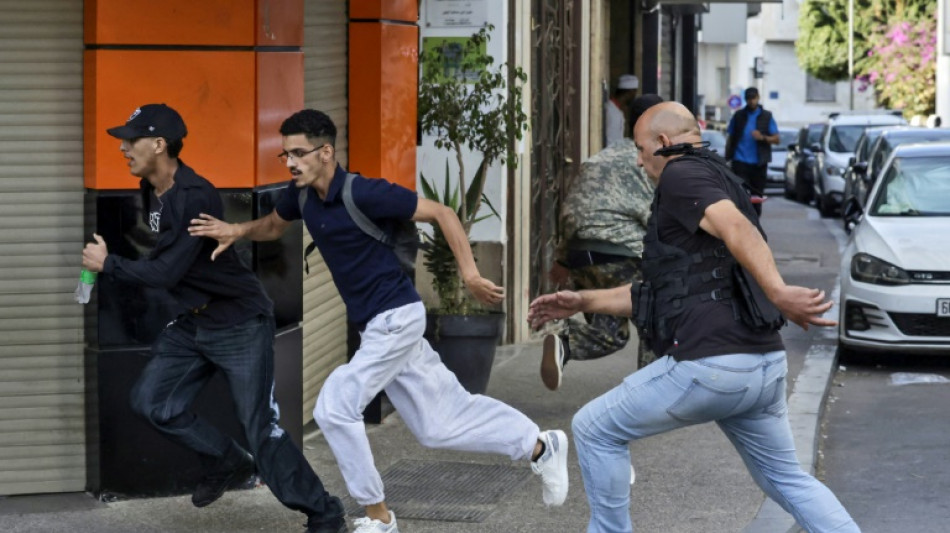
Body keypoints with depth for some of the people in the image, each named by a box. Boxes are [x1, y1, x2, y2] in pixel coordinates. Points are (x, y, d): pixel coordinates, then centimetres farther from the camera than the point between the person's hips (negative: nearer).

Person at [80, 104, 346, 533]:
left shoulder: (195, 198, -26)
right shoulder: (151, 190, 2)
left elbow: (165, 272, -27)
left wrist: (107, 264, -16)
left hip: (241, 325, -9)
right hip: (193, 323, 9)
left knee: (261, 432, -10)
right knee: (151, 401, 5)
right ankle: (228, 464, 22)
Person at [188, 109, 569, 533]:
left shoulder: (365, 193, -22)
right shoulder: (301, 194, 0)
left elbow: (442, 214, -16)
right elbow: (273, 226, 21)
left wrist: (469, 275, -22)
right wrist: (238, 231, 1)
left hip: (395, 318, -8)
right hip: (378, 324, 8)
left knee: (334, 407, -12)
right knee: (439, 423, 13)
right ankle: (540, 446, 27)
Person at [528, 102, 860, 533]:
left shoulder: (680, 174, -3)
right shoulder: (718, 183, 27)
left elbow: (736, 227, -23)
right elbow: (657, 294, 31)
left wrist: (777, 293, -36)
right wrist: (584, 302, 30)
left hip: (710, 364, -9)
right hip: (765, 364, 9)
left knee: (595, 430, 7)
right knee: (786, 478, 18)